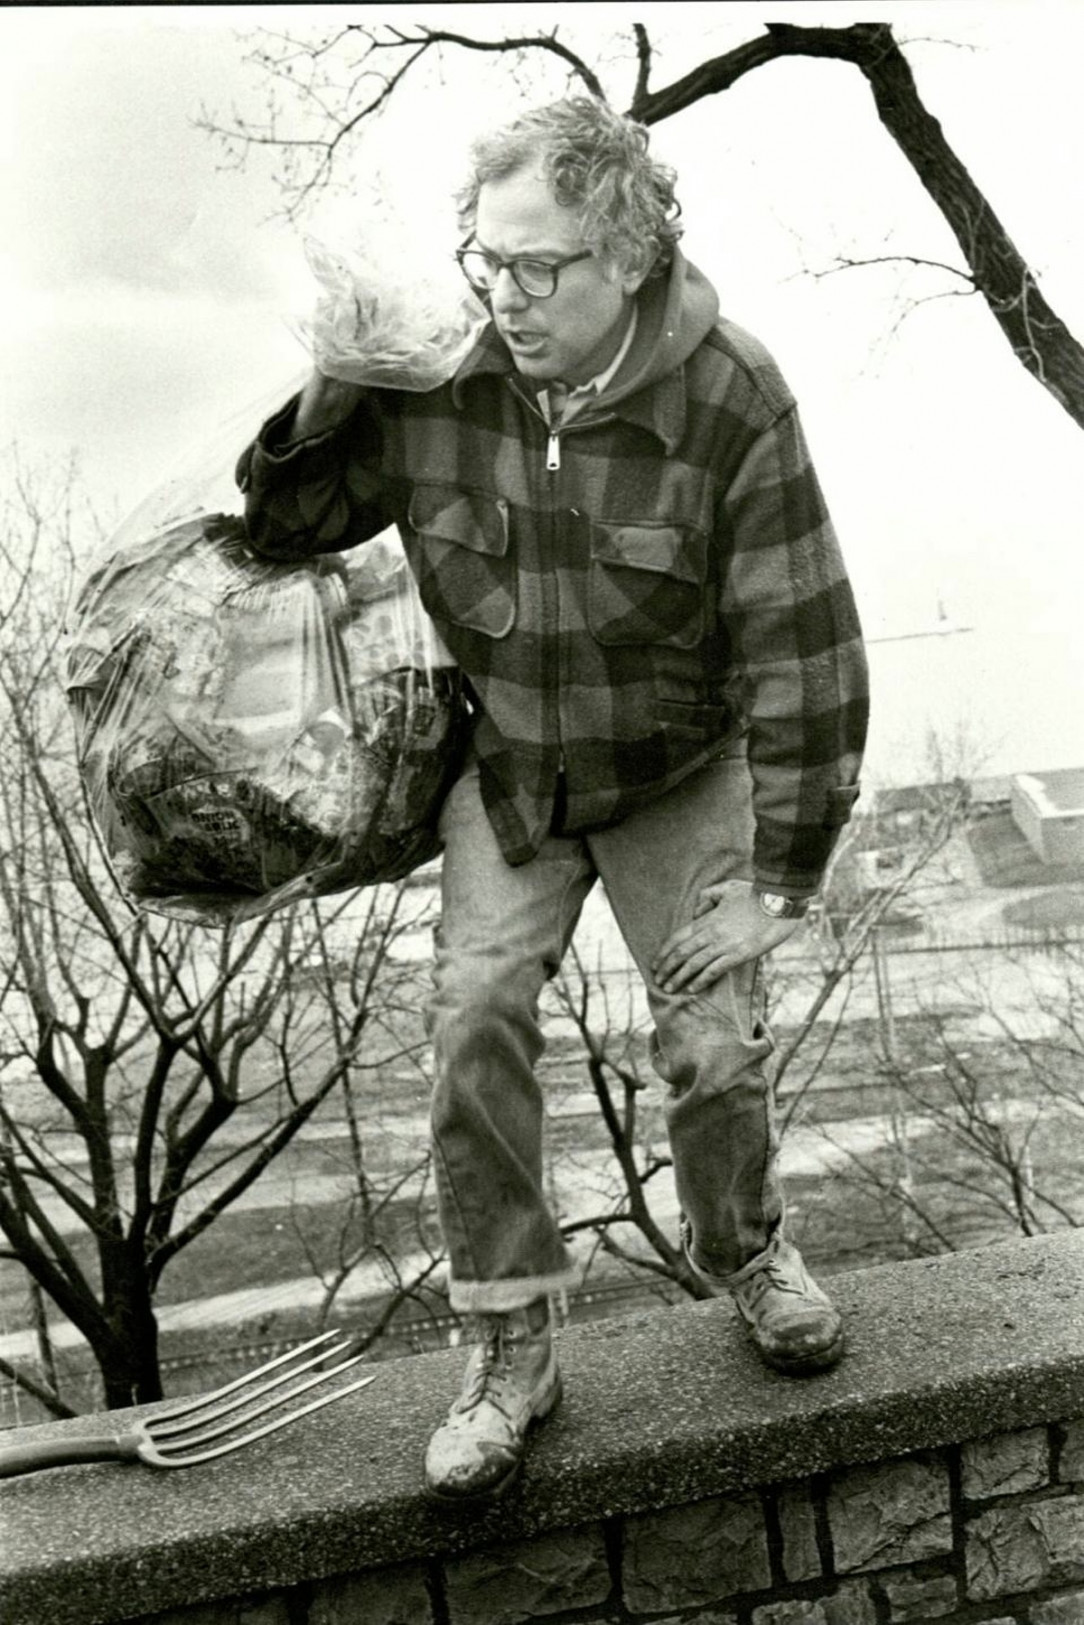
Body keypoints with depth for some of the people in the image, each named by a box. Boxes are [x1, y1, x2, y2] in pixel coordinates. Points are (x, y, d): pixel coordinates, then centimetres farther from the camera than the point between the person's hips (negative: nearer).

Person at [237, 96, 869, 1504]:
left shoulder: (729, 400, -23)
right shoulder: (433, 380, -15)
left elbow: (801, 652, -20)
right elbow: (283, 526, -1)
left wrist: (777, 876, -20)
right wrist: (323, 406, -23)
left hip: (680, 771, -1)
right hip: (507, 770, 2)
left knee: (713, 1040, -3)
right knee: (475, 1016, -11)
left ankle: (744, 1251, 30)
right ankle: (511, 1343, 6)